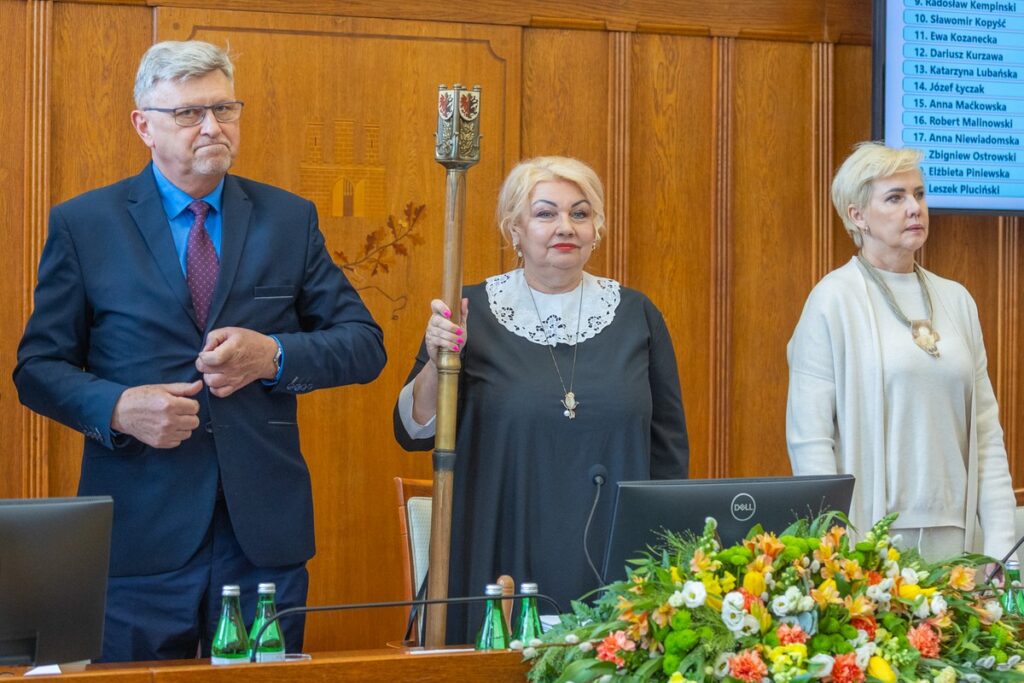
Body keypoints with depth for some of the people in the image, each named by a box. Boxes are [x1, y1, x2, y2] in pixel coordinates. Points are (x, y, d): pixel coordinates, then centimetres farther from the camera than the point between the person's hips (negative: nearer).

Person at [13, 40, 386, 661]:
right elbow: (39, 367, 4)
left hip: (265, 532, 2)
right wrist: (117, 406, -16)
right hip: (139, 534, -1)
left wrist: (275, 355, -11)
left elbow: (365, 346, 8)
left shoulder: (290, 219, 9)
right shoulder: (82, 225, 4)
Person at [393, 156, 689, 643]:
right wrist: (437, 362, -17)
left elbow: (669, 446, 10)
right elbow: (413, 434, 0)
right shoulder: (473, 312, 0)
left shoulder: (635, 315, 5)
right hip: (502, 562, -1)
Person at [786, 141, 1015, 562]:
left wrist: (1000, 543, 3)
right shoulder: (833, 301, -5)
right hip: (870, 540, -5)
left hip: (954, 536, 5)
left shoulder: (957, 300, 11)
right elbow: (808, 438, -8)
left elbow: (986, 432, 11)